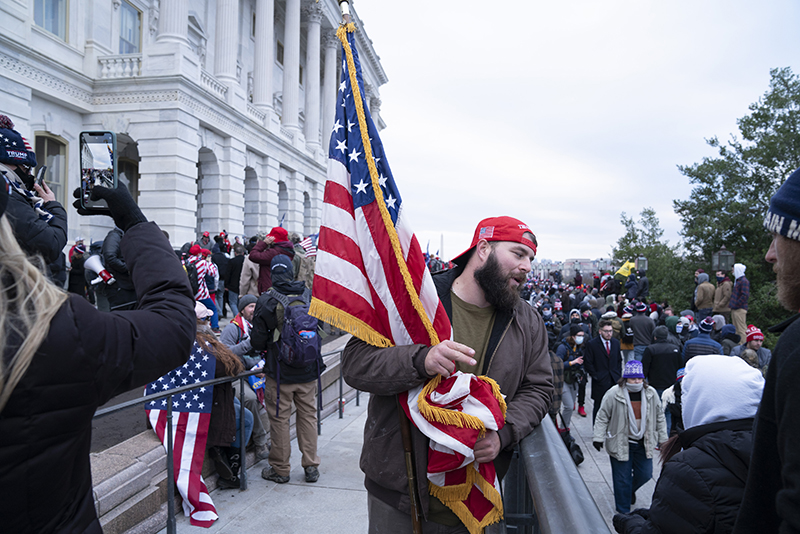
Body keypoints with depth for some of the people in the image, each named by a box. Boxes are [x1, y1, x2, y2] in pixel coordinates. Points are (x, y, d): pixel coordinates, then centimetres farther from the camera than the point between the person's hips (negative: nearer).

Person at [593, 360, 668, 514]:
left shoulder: (651, 394, -2)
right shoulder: (613, 394, -14)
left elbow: (659, 417, 10)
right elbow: (602, 417, -7)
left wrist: (663, 439, 11)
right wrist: (598, 437, -13)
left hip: (643, 443, 4)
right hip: (620, 444, -4)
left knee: (645, 475, 11)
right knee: (622, 479, 3)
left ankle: (630, 489, 45)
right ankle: (623, 512, 20)